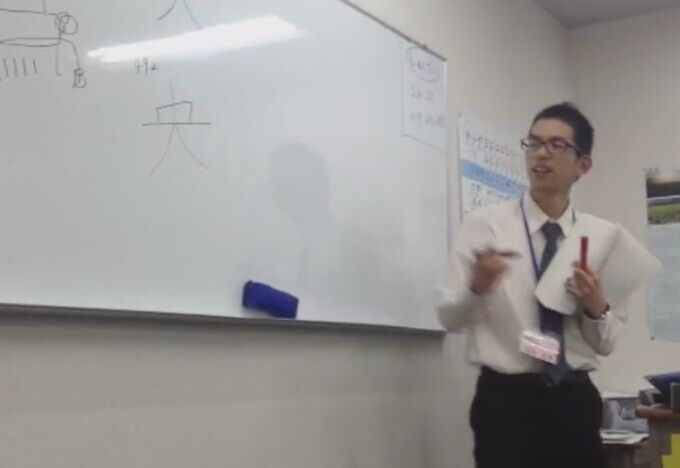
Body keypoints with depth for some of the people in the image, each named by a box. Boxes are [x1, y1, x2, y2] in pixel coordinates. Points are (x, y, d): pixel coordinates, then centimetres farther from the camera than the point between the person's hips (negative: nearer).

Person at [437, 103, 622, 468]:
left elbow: (606, 344, 8)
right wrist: (477, 288, -27)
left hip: (575, 402, 4)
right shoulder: (484, 225, -2)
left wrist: (596, 308, -13)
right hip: (508, 401, -3)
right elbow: (449, 316, -7)